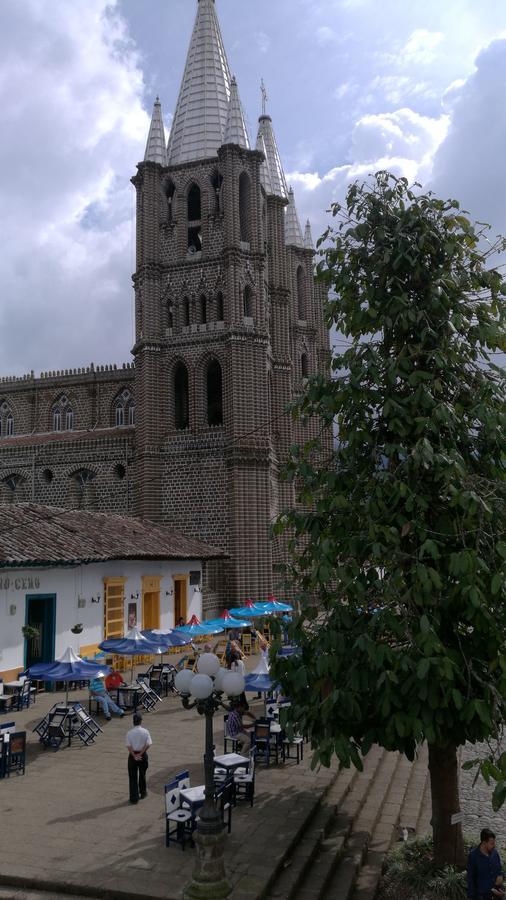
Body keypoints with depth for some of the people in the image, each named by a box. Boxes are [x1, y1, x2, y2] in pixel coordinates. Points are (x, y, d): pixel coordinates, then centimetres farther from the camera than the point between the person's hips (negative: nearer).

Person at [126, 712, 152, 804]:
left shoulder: (129, 733, -10)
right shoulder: (145, 732, -10)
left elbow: (128, 746, -13)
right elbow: (148, 744, -13)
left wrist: (134, 756, -12)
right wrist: (140, 754, -10)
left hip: (132, 755, -1)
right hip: (143, 755, 1)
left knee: (132, 777, 7)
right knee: (142, 775, 21)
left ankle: (134, 797, 7)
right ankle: (143, 793, 36)